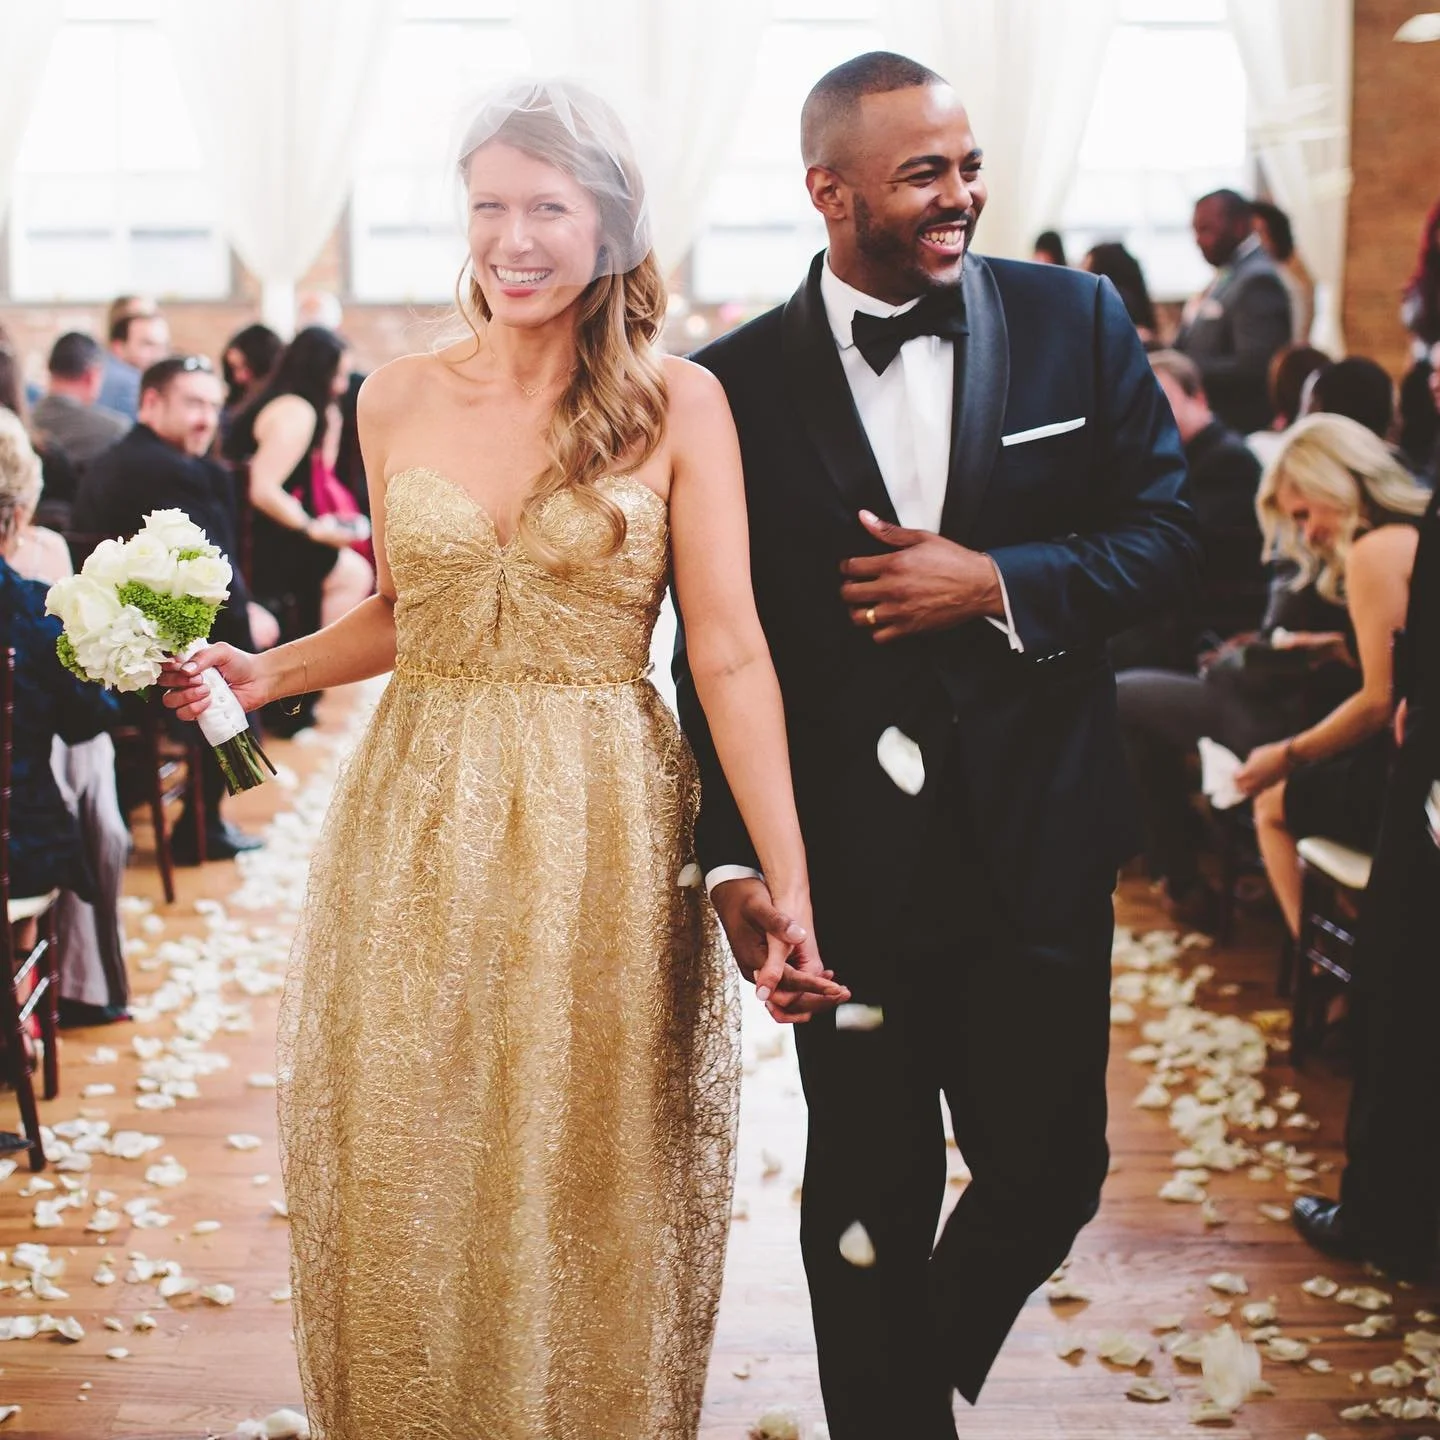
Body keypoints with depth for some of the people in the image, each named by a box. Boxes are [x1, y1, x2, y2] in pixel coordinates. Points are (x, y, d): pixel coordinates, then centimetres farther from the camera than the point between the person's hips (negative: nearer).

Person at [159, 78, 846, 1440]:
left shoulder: (677, 404, -4)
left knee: (591, 1199, 8)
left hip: (602, 836, -2)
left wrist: (793, 890, -15)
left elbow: (730, 652, -8)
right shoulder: (399, 397, 5)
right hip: (416, 832, 3)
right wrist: (268, 672, 1)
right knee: (407, 1187, 10)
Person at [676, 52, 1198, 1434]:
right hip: (843, 860, -1)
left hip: (1036, 840, 2)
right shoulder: (738, 381, -3)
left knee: (1046, 1167, 10)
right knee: (867, 1193, 10)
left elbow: (1165, 534, 2)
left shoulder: (1076, 320, 1)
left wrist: (997, 583, -14)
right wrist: (732, 855, -10)